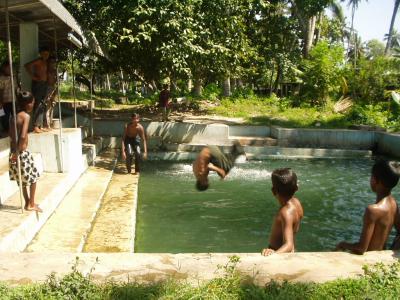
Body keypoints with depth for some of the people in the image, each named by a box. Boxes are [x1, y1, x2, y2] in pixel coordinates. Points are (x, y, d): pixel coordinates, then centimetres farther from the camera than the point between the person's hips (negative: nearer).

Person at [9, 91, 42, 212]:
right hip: (22, 152, -7)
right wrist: (17, 152, -19)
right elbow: (23, 136, -25)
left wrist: (14, 151, 11)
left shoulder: (13, 116, 7)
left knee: (23, 179, 20)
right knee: (33, 177, 11)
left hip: (14, 152, 7)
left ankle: (28, 202, 31)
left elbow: (11, 136, 8)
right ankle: (31, 204, 17)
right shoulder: (26, 116, -15)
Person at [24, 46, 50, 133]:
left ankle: (40, 126, 16)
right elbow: (27, 65, -22)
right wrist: (33, 77, -19)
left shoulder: (45, 62, 15)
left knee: (42, 106, 10)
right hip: (37, 83, -9)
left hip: (44, 84, 9)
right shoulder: (38, 61, -9)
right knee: (37, 105, -10)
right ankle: (35, 126, -10)